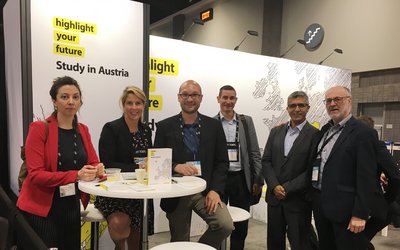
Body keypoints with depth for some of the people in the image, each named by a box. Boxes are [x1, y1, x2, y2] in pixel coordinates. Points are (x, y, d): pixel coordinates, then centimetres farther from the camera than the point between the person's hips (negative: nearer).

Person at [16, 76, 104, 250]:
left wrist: (98, 170, -18)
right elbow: (35, 174, -18)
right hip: (40, 210, -5)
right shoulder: (39, 129, -12)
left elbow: (94, 163, 6)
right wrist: (76, 175, -28)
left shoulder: (83, 130, 6)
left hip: (72, 208, 6)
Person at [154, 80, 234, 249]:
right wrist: (175, 167, -21)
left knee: (226, 225, -19)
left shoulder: (214, 126, 2)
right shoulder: (164, 127, -1)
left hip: (205, 190, 1)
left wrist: (215, 190, -10)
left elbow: (222, 162, 2)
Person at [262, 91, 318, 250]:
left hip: (298, 200, -4)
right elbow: (266, 161, 4)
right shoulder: (276, 131, 7)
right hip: (274, 197, 5)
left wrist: (287, 188, -14)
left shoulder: (315, 134, -8)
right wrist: (275, 186, -10)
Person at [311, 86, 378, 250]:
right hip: (321, 204, 7)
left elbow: (366, 177, -15)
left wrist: (360, 214, -17)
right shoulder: (325, 130, 10)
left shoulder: (363, 133, -12)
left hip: (345, 208, -6)